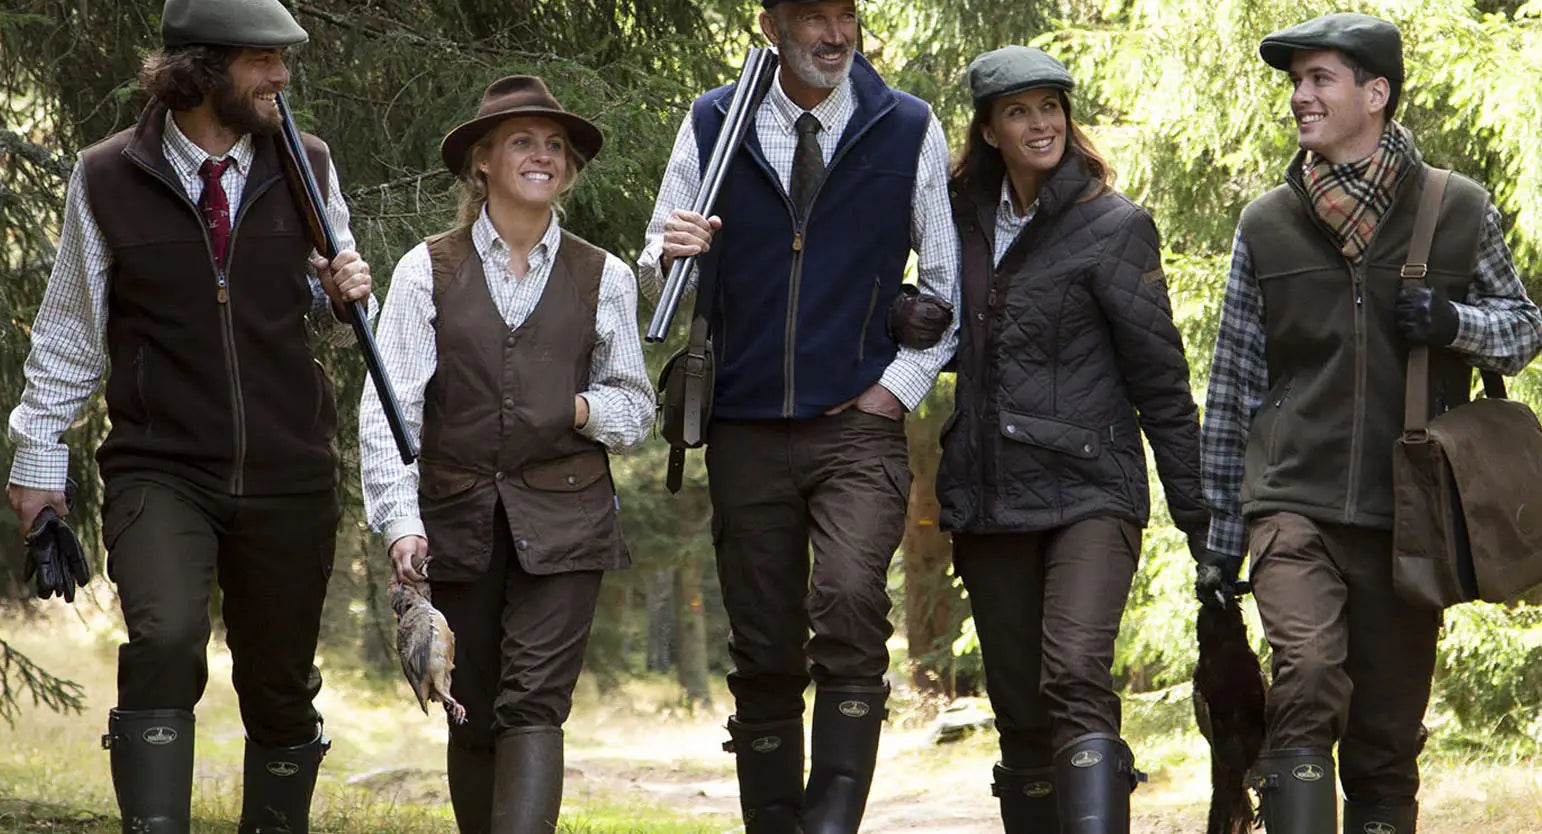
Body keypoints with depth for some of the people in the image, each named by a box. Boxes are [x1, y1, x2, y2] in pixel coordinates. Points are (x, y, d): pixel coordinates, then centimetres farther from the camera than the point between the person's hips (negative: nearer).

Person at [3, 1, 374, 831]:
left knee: (280, 691, 9)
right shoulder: (107, 178, -2)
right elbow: (69, 332, 8)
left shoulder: (307, 166, 4)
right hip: (159, 471, -3)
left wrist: (341, 298, -7)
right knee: (166, 638, -26)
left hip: (287, 478, 3)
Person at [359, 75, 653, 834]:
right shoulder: (428, 272, 4)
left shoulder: (603, 279, 9)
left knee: (533, 706, -13)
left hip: (562, 520, 0)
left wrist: (584, 409, -6)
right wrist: (400, 520, -12)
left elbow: (636, 407, 16)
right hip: (459, 518, 0)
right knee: (473, 715, 5)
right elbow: (388, 407, -1)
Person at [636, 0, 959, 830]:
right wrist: (671, 256, -12)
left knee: (850, 605, -24)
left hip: (859, 428, -2)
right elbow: (653, 274, 11)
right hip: (746, 433, 2)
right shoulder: (712, 125, 6)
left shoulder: (910, 130, 4)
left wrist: (898, 388, -1)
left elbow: (951, 282, 9)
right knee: (763, 656, 4)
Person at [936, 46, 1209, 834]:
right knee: (1018, 707, 7)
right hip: (989, 497, 6)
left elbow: (1160, 378, -3)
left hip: (1089, 491, -5)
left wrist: (1197, 512, -4)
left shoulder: (1115, 227, -4)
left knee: (1075, 679, -23)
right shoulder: (966, 220, 11)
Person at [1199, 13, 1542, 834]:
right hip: (1295, 506, 0)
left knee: (1388, 737, 4)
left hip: (1408, 518, 1)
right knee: (1308, 677, -24)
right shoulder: (1267, 225, 8)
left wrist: (1454, 324, -10)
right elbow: (1232, 387, 13)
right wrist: (1220, 537, 12)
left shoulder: (1459, 210, 5)